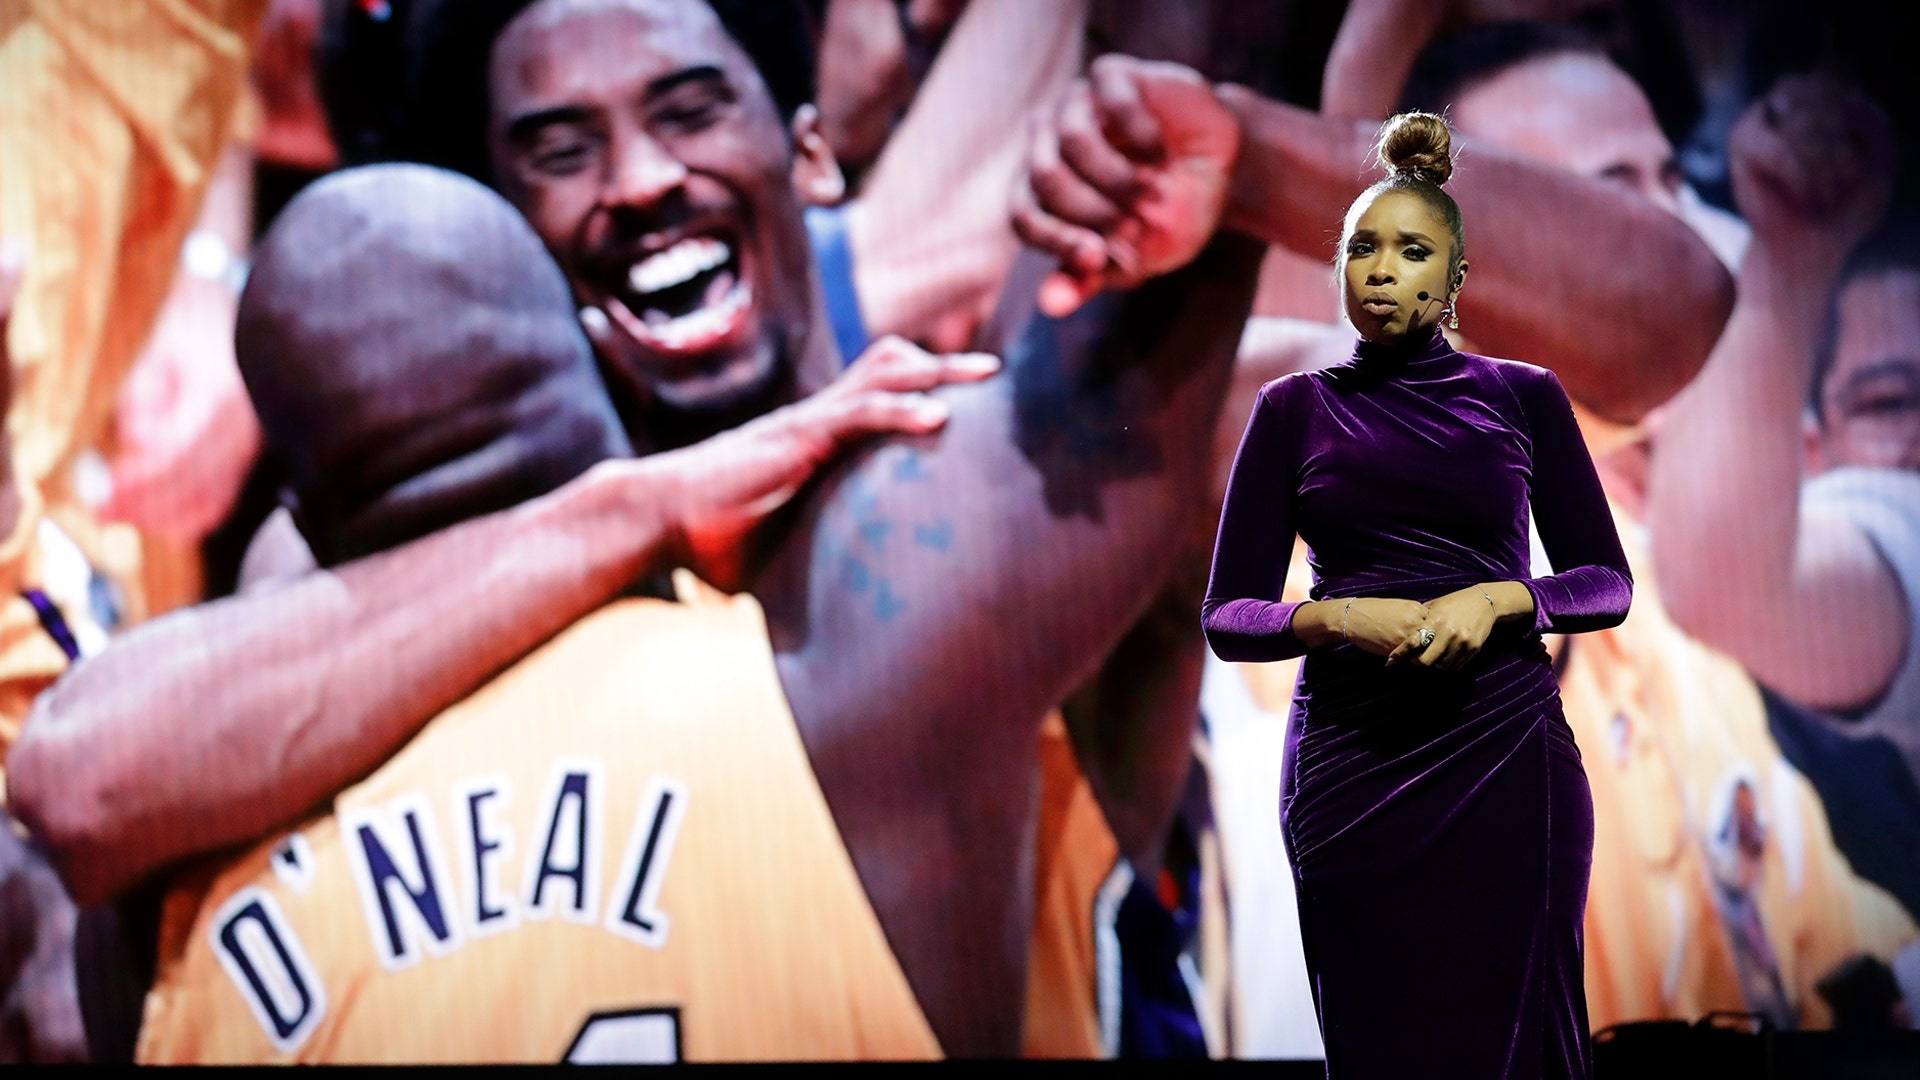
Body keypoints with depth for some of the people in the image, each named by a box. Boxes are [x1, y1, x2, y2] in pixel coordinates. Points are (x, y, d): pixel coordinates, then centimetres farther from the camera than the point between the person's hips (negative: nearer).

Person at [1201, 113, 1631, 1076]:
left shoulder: (1523, 398, 9)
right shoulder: (1296, 409, 9)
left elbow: (1607, 584, 8)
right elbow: (1227, 616, 6)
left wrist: (1501, 601, -11)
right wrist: (1338, 618, -14)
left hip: (1507, 754, 0)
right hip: (1349, 761, 0)